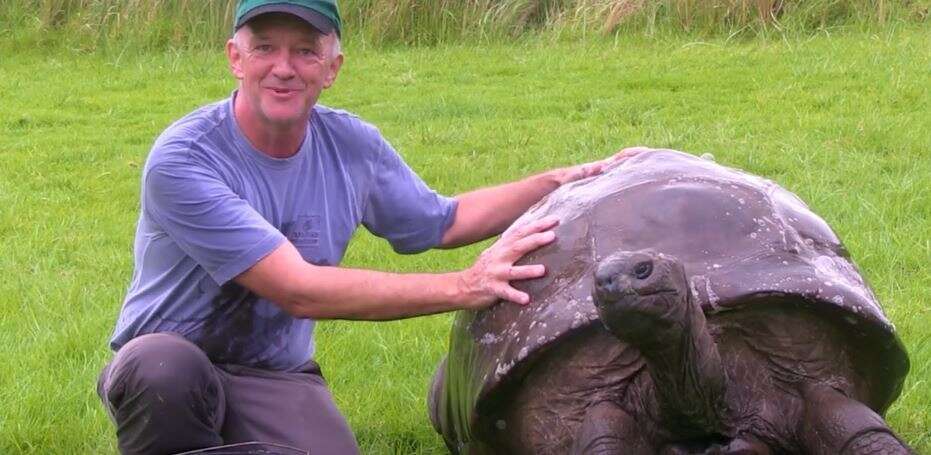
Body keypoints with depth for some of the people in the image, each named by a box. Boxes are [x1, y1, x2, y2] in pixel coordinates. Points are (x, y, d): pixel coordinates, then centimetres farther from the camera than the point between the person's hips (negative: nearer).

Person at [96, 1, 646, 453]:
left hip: (275, 378, 5)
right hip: (168, 366, -5)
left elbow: (443, 221, 19)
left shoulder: (352, 146, 0)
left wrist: (568, 180, 8)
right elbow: (299, 290, -26)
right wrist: (466, 288, -27)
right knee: (164, 366, -39)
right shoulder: (183, 160, -21)